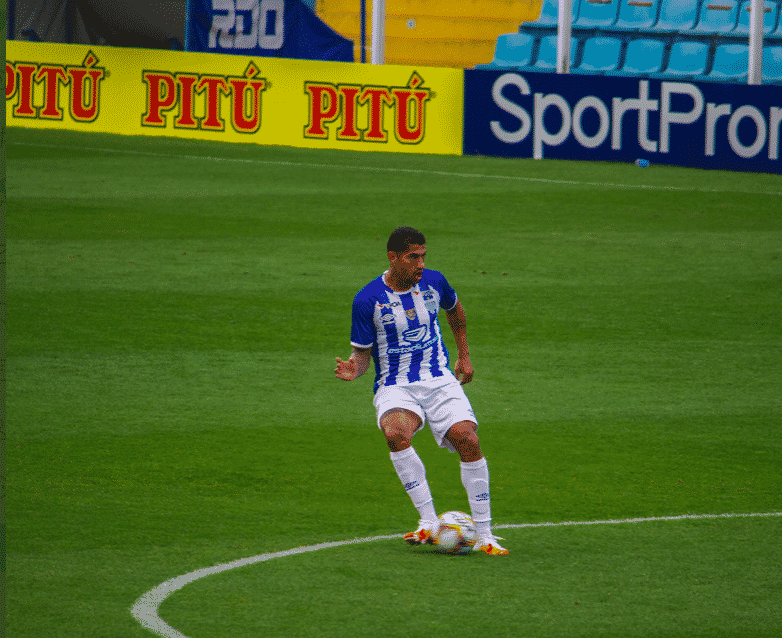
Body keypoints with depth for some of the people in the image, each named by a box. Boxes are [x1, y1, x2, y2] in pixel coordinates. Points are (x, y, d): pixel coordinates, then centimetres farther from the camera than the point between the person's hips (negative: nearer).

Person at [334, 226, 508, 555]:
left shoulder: (433, 282, 3)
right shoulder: (368, 300, -7)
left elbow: (454, 309, 26)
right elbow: (363, 353, 0)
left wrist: (464, 354, 25)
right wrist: (354, 369, -22)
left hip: (440, 380, 3)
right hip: (395, 387, -3)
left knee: (468, 439, -22)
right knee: (395, 432, -36)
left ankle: (484, 535, -12)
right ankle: (429, 521, -27)